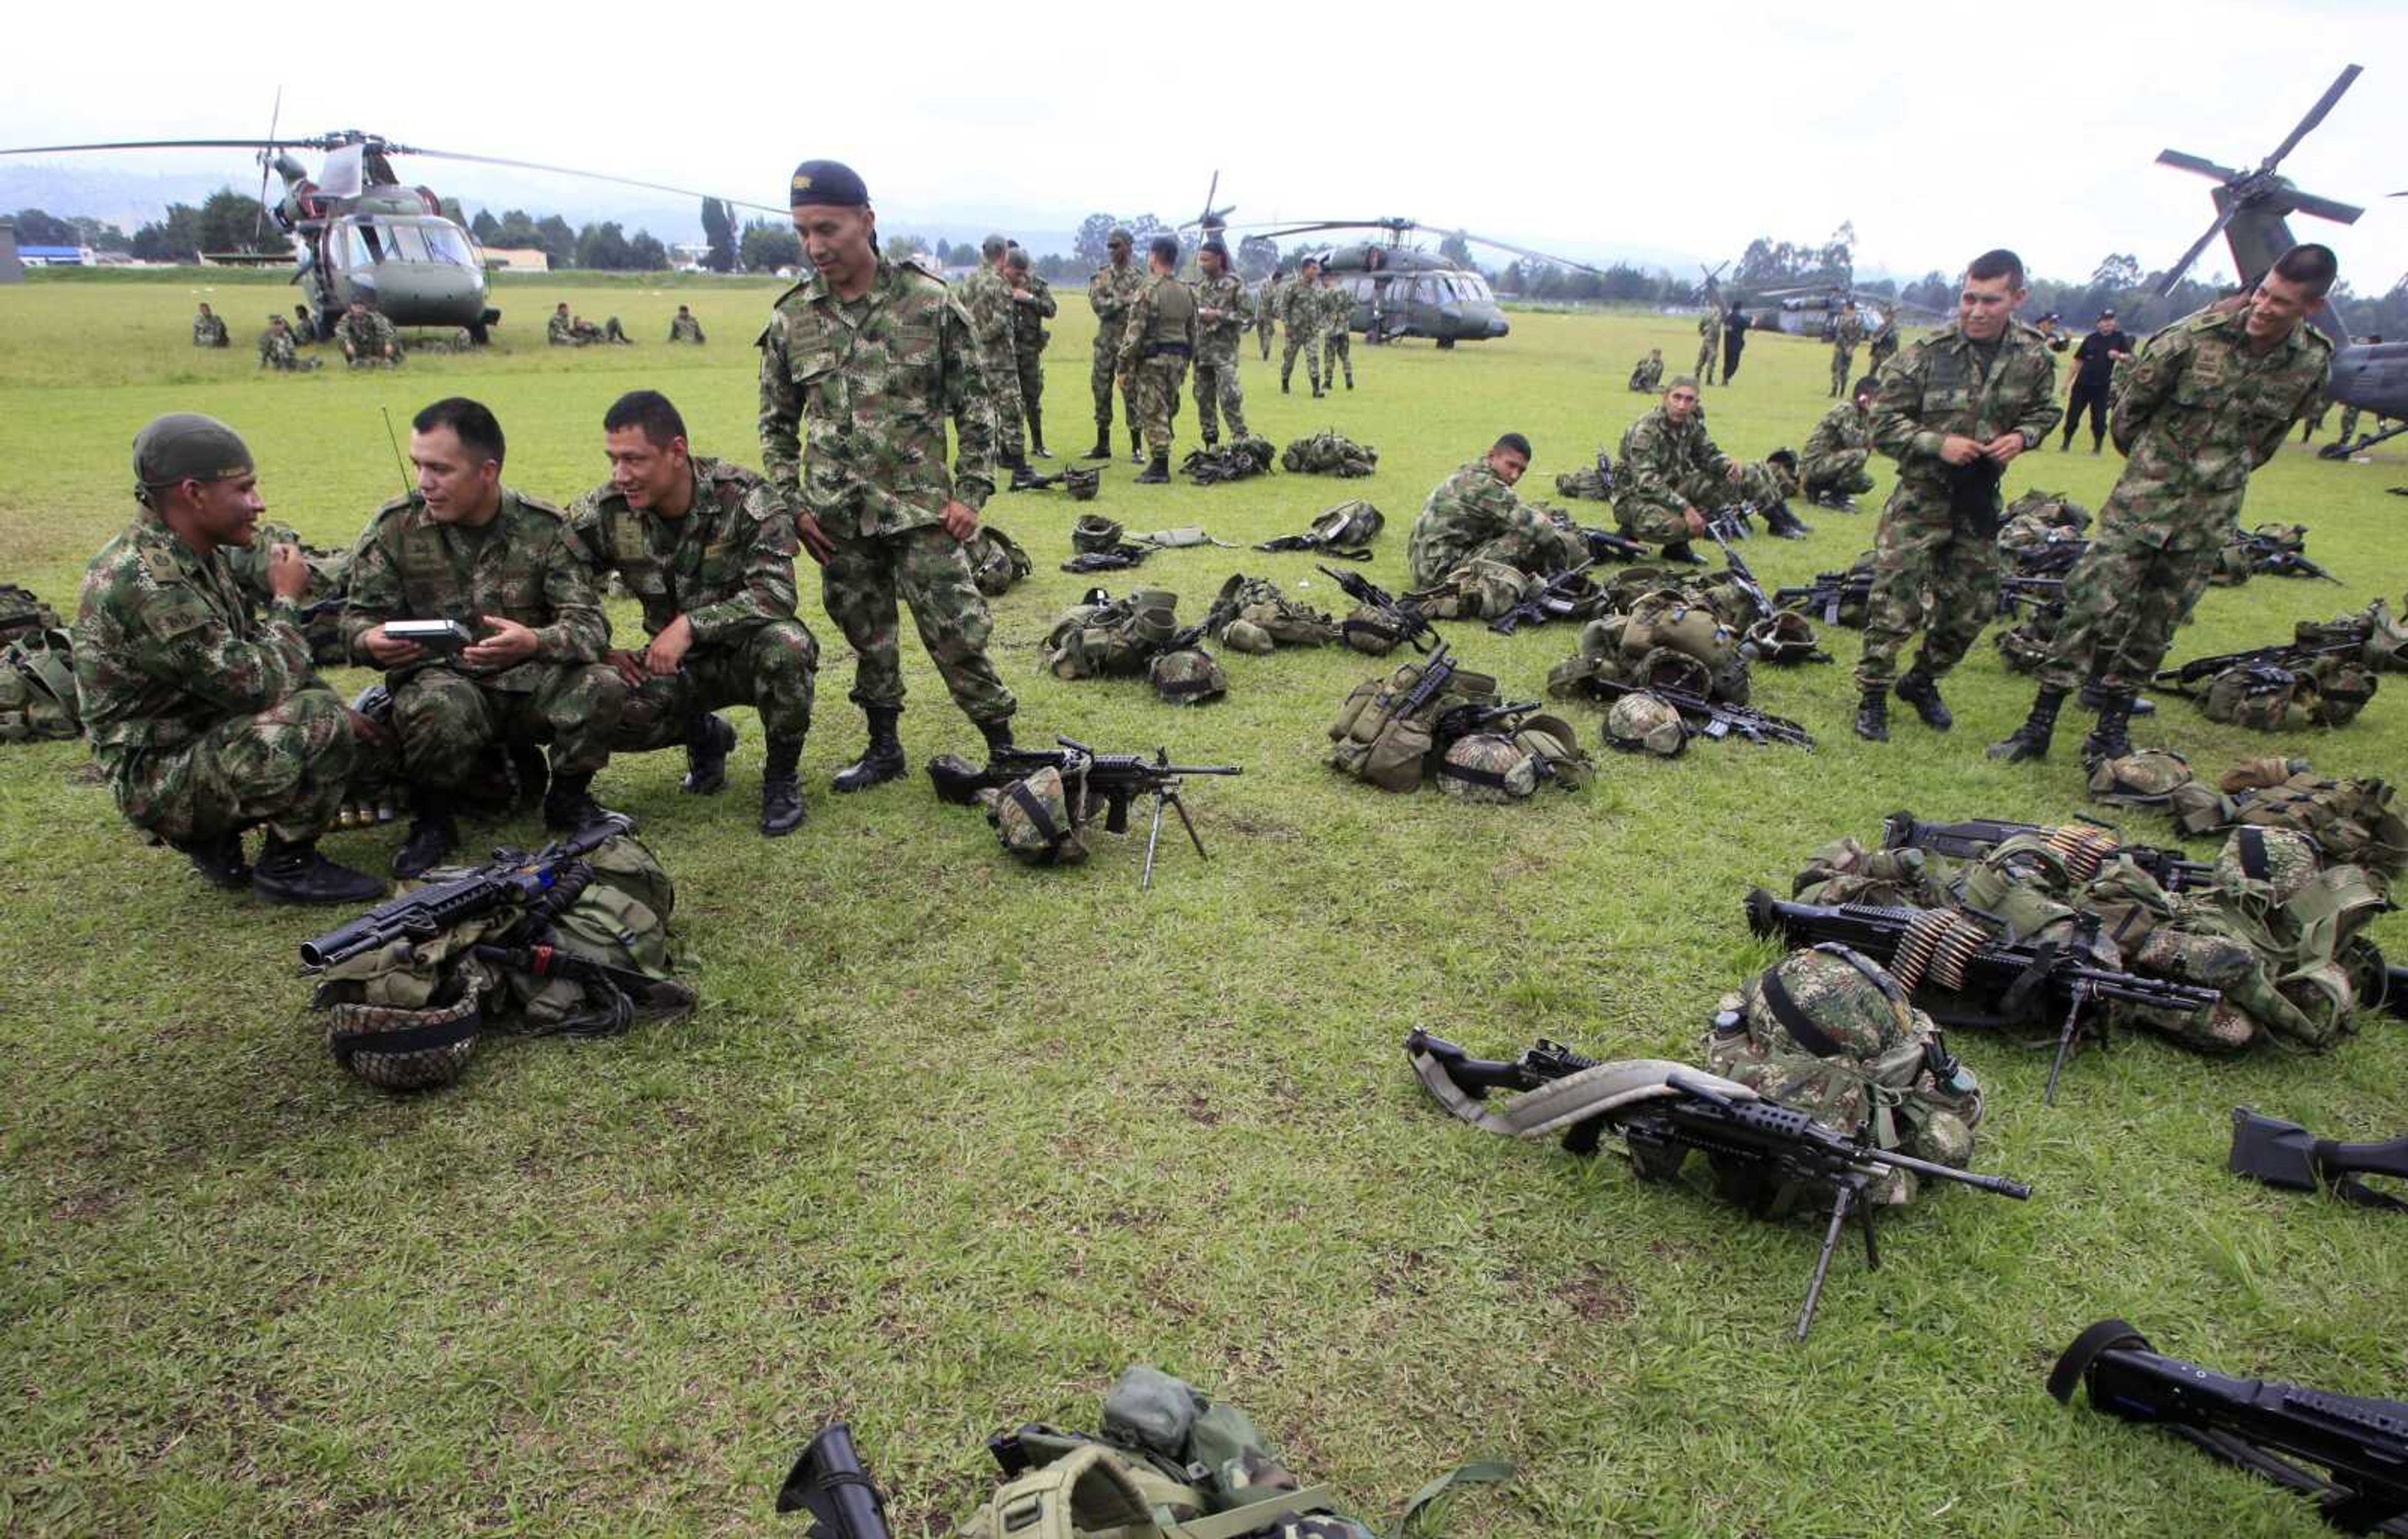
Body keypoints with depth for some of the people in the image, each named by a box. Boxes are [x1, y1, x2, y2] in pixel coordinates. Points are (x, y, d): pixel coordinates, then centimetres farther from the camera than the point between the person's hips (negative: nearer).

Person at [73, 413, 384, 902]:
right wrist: (286, 600, -11)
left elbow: (249, 652, 12)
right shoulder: (145, 581, -26)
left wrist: (338, 706, 0)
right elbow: (258, 685, -26)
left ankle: (213, 838, 13)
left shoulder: (197, 552, 5)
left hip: (202, 736, 10)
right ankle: (287, 866, -7)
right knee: (322, 724, -27)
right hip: (158, 776, -10)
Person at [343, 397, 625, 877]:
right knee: (438, 707, -37)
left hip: (529, 681, 1)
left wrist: (535, 642, -33)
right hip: (442, 678, -1)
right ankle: (432, 819, -6)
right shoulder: (394, 527, -2)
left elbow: (589, 623, -10)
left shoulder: (544, 527, -4)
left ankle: (567, 798, 1)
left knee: (601, 688, -29)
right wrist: (370, 641, -22)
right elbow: (358, 616, 4)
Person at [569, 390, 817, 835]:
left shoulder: (745, 498, -19)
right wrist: (597, 651, -12)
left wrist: (691, 624, -36)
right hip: (678, 665, 3)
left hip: (746, 653, -3)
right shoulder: (602, 512, -9)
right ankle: (704, 736, 10)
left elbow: (775, 594, -28)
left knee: (784, 644, -38)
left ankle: (782, 776, -10)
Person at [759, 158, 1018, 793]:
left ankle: (1004, 745, 12)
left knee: (955, 633, -4)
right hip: (836, 518, 3)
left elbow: (974, 406, 0)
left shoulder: (931, 303, -5)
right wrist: (790, 504, 4)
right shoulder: (790, 319, 4)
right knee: (866, 637, 12)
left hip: (920, 508, -3)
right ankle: (883, 748, 28)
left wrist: (971, 493, -6)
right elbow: (776, 423, 13)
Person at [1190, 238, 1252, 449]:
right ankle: (1210, 444, 17)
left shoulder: (1235, 284, -4)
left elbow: (1248, 316, -8)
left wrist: (1219, 315, -14)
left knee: (1229, 398, -14)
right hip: (1201, 350, 6)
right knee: (1204, 398, 8)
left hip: (1224, 350, -6)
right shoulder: (1199, 284, 12)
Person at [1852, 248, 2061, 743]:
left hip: (1980, 500, 4)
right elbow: (1884, 422, -9)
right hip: (1922, 497, -4)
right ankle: (1872, 697, 8)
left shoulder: (2034, 357, -1)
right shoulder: (1928, 353, -13)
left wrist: (2022, 436, -7)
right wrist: (1937, 443, -20)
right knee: (1895, 602, -8)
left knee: (1973, 605, 10)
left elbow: (2044, 410, 15)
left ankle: (1922, 681, 31)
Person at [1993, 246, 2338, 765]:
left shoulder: (2313, 364, -2)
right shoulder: (2194, 336, -13)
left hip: (2210, 514, 3)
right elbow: (2132, 402, 2)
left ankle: (2111, 729, 19)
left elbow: (2269, 435, 16)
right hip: (2144, 496, -3)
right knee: (2094, 604, -9)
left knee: (2157, 625, 8)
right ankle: (2039, 725, -4)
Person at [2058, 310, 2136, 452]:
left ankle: (2097, 446, 9)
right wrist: (2069, 381, 8)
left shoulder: (2119, 338, 3)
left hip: (2102, 386, -2)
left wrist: (2119, 356, -23)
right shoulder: (2091, 339, 6)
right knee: (2072, 414, 3)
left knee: (2099, 418, -1)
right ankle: (2066, 443, 14)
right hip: (2082, 383, 2)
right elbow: (2079, 360, 10)